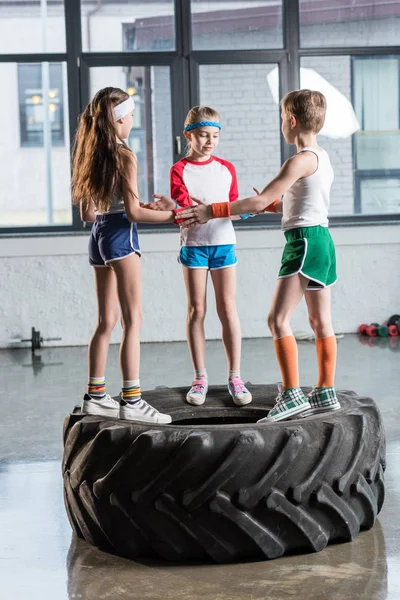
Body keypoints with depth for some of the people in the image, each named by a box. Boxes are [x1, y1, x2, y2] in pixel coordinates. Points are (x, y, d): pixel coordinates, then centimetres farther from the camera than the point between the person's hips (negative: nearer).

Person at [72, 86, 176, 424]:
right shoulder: (124, 156, -10)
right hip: (120, 236, -8)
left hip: (98, 236, 8)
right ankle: (131, 401, -10)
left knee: (107, 320, 14)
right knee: (133, 319, -7)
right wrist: (174, 216, -10)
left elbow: (88, 214, 15)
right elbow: (134, 212, -14)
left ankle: (96, 396, 17)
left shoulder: (90, 156, 12)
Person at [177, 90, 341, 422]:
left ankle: (292, 394, -14)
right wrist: (273, 204, 31)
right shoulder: (322, 157, 14)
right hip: (321, 240, 10)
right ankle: (325, 393, 17)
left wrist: (213, 211, -16)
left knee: (278, 319, -11)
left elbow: (260, 201, -19)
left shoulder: (300, 161, -15)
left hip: (305, 241, -10)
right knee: (320, 321, 12)